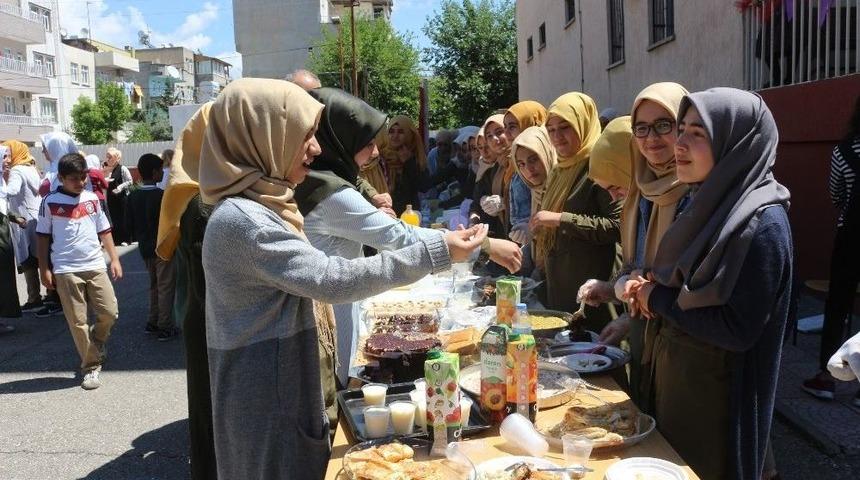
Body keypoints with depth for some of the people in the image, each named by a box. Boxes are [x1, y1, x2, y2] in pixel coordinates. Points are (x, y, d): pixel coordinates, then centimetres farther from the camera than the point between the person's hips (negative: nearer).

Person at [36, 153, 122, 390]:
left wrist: (114, 259, 8)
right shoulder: (51, 202, -1)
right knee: (78, 321, 1)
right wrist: (44, 269, 0)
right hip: (66, 270, -3)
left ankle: (97, 341, 31)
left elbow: (104, 230, 13)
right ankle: (91, 367, 12)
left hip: (96, 266, 3)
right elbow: (43, 237, 3)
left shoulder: (92, 199, 7)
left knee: (110, 312, -1)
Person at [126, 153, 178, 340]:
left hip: (145, 248, 6)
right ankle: (165, 327, 5)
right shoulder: (161, 195, -18)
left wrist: (141, 237, 17)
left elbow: (129, 225, 4)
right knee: (166, 287, 2)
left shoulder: (132, 197, 0)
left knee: (154, 285, 20)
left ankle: (153, 322, 26)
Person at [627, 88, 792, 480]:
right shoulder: (710, 202, 4)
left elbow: (738, 330, -25)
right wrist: (651, 289, -5)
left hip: (717, 394, -8)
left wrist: (659, 299, -16)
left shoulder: (761, 223, -22)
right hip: (674, 374, 8)